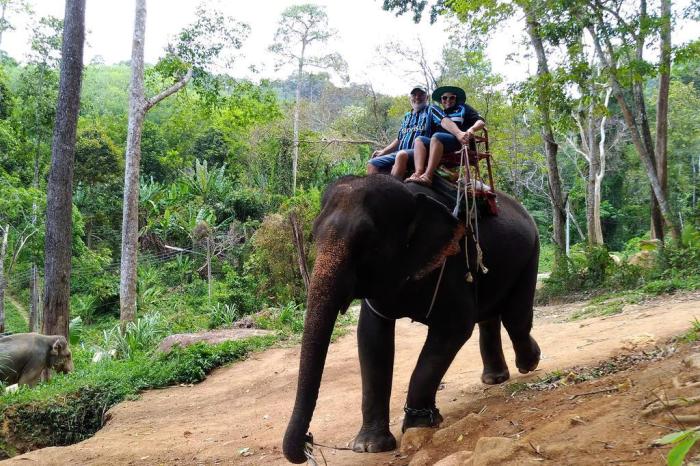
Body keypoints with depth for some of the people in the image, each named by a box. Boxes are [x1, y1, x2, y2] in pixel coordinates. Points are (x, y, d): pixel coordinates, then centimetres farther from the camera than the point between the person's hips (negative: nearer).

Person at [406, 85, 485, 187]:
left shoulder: (463, 108, 23)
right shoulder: (439, 113, 35)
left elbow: (481, 122, 9)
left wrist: (471, 129, -14)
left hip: (458, 142, -4)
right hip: (438, 143, 4)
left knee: (437, 137, -33)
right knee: (419, 139, -20)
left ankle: (428, 175, -48)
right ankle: (418, 173, -43)